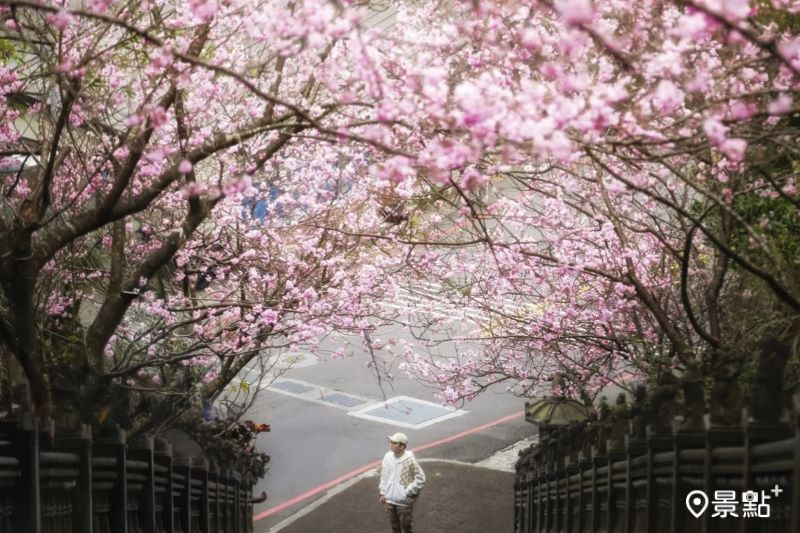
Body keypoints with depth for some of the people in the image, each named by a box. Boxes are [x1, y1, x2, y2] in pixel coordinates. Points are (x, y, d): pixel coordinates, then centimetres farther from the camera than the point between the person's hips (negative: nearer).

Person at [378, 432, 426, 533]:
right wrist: (382, 493, 8)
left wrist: (408, 493, -16)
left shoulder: (409, 461, -21)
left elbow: (420, 478, -15)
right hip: (390, 499, 5)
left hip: (404, 502, -5)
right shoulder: (388, 457, -5)